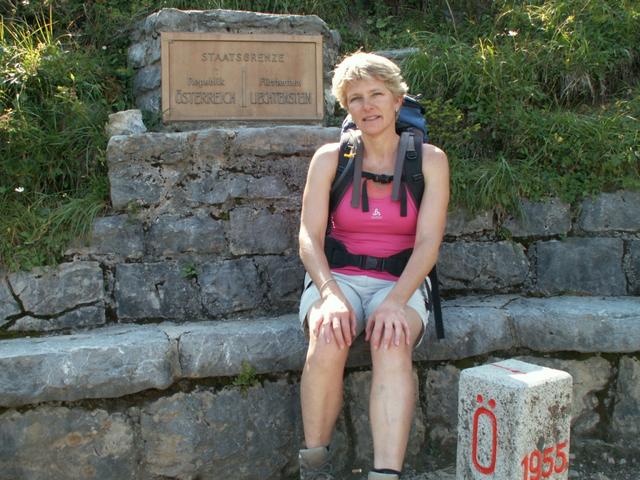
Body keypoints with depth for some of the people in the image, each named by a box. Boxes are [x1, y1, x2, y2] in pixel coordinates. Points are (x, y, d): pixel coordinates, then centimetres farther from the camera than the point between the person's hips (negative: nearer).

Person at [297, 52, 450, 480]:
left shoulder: (429, 160, 2)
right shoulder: (330, 159, 4)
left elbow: (428, 243, -8)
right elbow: (309, 239, -6)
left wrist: (395, 300, -25)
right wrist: (331, 295, -25)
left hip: (399, 284, 0)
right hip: (337, 279, 0)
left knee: (393, 342, -35)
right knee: (329, 337, -33)